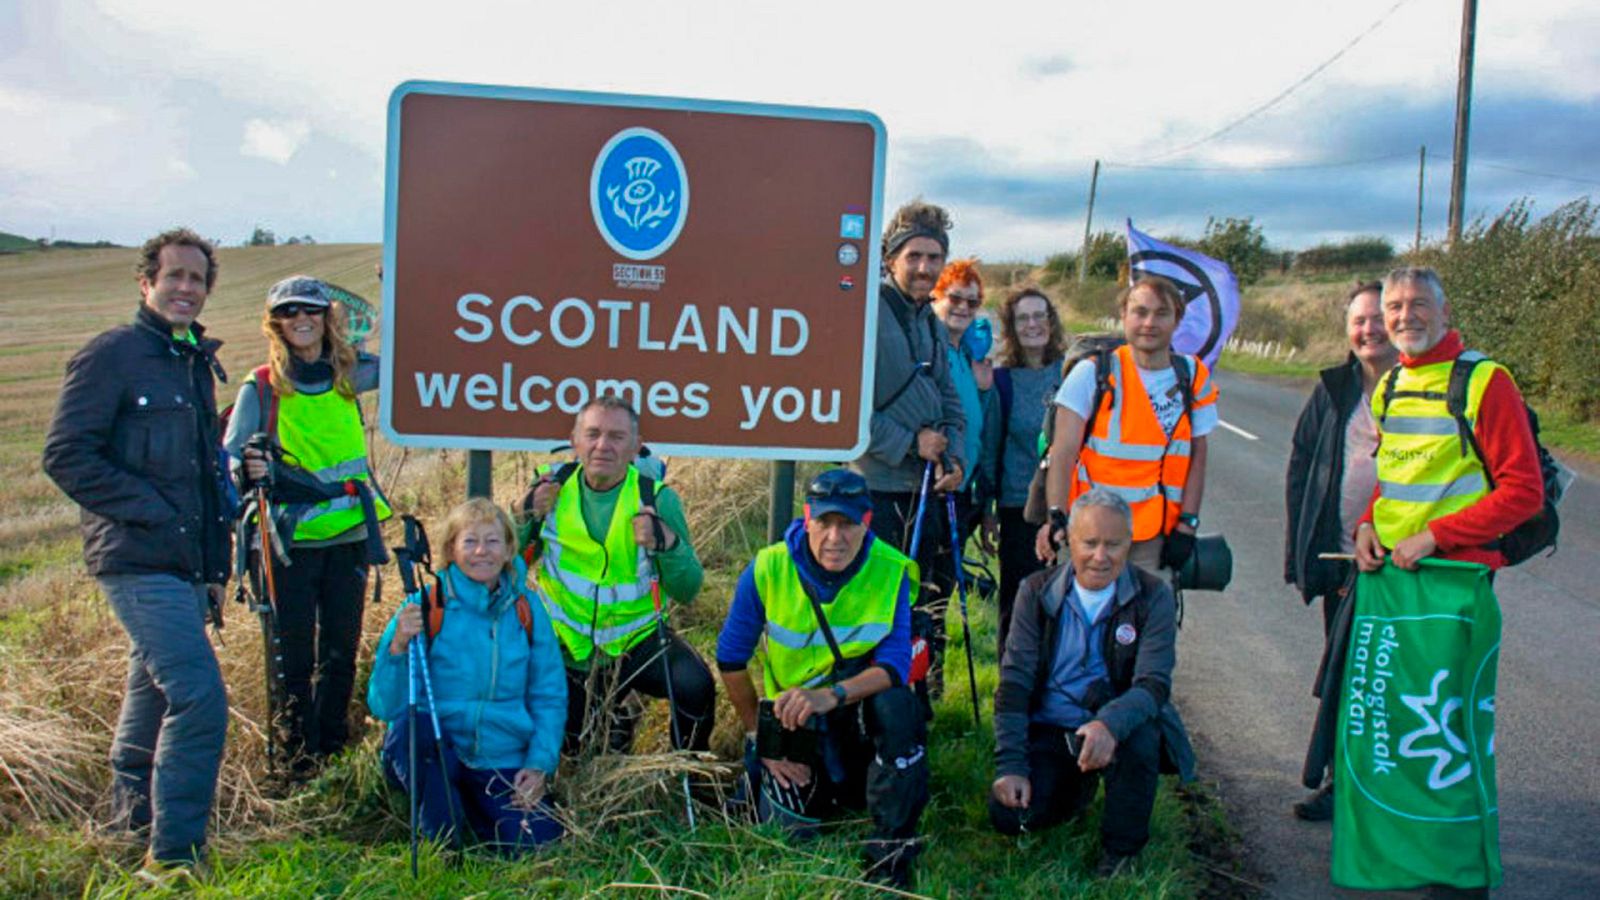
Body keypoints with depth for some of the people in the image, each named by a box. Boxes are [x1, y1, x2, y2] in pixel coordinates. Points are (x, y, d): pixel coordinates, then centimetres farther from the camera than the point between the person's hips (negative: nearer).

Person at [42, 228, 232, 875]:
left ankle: (134, 824, 33)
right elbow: (66, 456, -12)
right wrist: (153, 510, -16)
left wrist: (215, 565, 20)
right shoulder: (112, 354, -6)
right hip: (139, 561, -8)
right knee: (200, 699, -16)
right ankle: (174, 853, -8)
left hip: (183, 566, 8)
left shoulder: (198, 363, 18)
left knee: (153, 696, 18)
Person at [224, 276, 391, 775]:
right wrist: (247, 468, -27)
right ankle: (299, 760, 14)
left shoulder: (348, 374, 5)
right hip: (290, 541, -3)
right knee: (295, 658, 1)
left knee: (341, 653, 9)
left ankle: (333, 749, 24)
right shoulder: (262, 387, -3)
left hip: (348, 534, 3)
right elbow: (230, 455, -5)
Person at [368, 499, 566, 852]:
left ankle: (473, 808, 14)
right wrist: (398, 647, -29)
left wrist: (540, 765, -5)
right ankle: (441, 835, -9)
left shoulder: (526, 608, 3)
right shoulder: (424, 605, -6)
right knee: (414, 726, -35)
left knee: (537, 845, -19)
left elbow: (549, 697, 8)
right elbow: (385, 706, -12)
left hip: (502, 761, 2)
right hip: (429, 756, -2)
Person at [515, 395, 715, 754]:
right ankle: (609, 713, 41)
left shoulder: (657, 498, -13)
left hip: (638, 638, -2)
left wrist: (668, 543, -33)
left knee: (695, 686, -28)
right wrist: (528, 516, -20)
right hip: (569, 646, 2)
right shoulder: (551, 486, -7)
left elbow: (687, 591, -15)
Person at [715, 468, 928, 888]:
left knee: (898, 707, -34)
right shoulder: (768, 569, -14)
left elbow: (894, 666, -21)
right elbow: (731, 659, -4)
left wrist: (832, 696, -38)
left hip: (859, 711, -1)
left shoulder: (893, 571, -15)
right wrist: (760, 737, -4)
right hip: (791, 720, 1)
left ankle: (891, 854, -18)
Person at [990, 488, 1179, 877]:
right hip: (1047, 731, 2)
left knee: (1138, 738, -35)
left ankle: (1121, 850, -8)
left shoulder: (1153, 597, -9)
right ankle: (1077, 787, 16)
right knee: (1007, 814, -20)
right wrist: (1010, 766, -15)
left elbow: (1154, 684, -18)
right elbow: (1014, 682, -6)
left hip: (1116, 730, -2)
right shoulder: (1037, 592, -4)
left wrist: (1110, 724, -40)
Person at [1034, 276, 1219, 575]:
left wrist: (1187, 524, 1)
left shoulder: (1194, 378, 5)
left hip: (1156, 536, 2)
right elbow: (1064, 451, -10)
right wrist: (1057, 516, -22)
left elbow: (1197, 456, 9)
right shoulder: (1092, 373, -4)